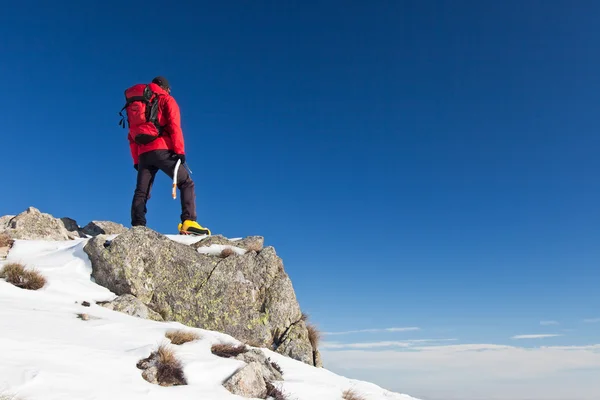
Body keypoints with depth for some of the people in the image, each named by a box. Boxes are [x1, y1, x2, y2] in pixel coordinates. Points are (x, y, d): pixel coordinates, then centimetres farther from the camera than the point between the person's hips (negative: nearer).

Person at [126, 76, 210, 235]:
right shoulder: (166, 100, 11)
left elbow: (131, 136, 23)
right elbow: (174, 126, -5)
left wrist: (136, 160, 21)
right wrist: (180, 150, -11)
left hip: (143, 154, 5)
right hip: (162, 150, -5)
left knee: (141, 192, 5)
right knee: (186, 183, -3)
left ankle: (137, 226, -12)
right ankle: (189, 222, -20)